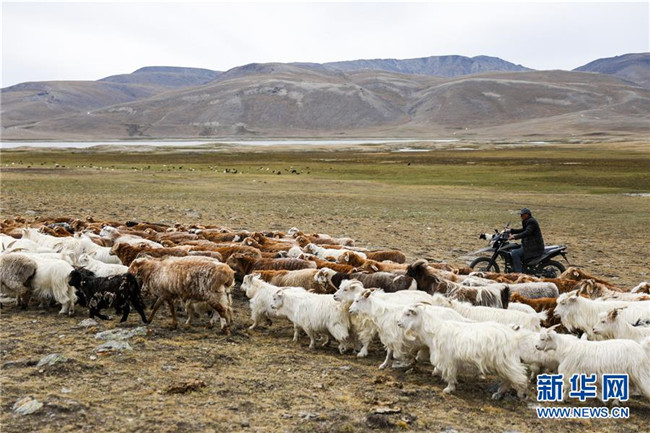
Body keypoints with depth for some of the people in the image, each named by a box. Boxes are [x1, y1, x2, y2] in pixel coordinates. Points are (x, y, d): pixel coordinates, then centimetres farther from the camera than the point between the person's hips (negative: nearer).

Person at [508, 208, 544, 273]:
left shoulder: (531, 222, -15)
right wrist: (511, 231, 19)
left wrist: (515, 237, -37)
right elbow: (523, 230, 28)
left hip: (534, 248, -11)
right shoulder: (528, 221, 17)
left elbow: (527, 232, -29)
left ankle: (519, 273, -24)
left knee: (514, 253, -23)